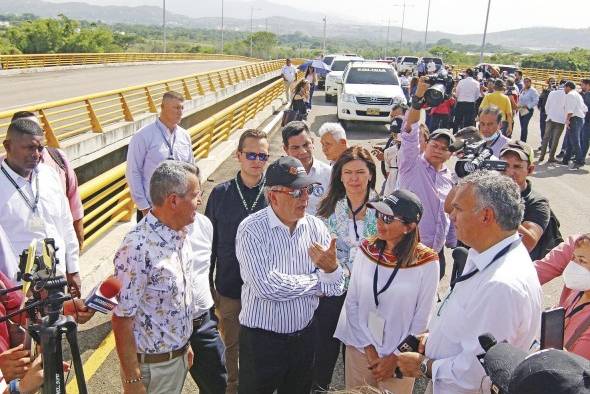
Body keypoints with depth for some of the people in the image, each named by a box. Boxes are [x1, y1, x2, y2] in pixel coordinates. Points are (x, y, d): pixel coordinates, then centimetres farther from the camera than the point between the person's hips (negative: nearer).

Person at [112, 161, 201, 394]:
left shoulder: (180, 233, -2)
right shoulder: (138, 248, -27)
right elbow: (121, 319, -22)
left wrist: (185, 344, 15)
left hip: (179, 357, 8)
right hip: (151, 366, -7)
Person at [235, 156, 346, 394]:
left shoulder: (316, 227, -3)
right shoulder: (252, 229, -17)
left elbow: (335, 289, -2)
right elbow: (267, 287, -29)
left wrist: (331, 268, -26)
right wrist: (317, 281, -14)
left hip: (305, 335, 5)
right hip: (261, 338, -5)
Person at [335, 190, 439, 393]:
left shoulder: (426, 263, -16)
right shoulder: (366, 250, -7)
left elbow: (422, 321, -9)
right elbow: (352, 303, -3)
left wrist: (395, 358, -7)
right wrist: (368, 348, -6)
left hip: (399, 358, -3)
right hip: (359, 350, 3)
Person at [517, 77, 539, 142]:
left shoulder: (533, 91, -7)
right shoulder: (522, 90, 15)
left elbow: (536, 101, -13)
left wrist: (527, 106, -17)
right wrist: (518, 105, 7)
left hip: (528, 111, -7)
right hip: (521, 110, 7)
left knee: (524, 126, -13)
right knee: (522, 127, 9)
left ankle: (522, 141, -10)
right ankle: (522, 142, 15)